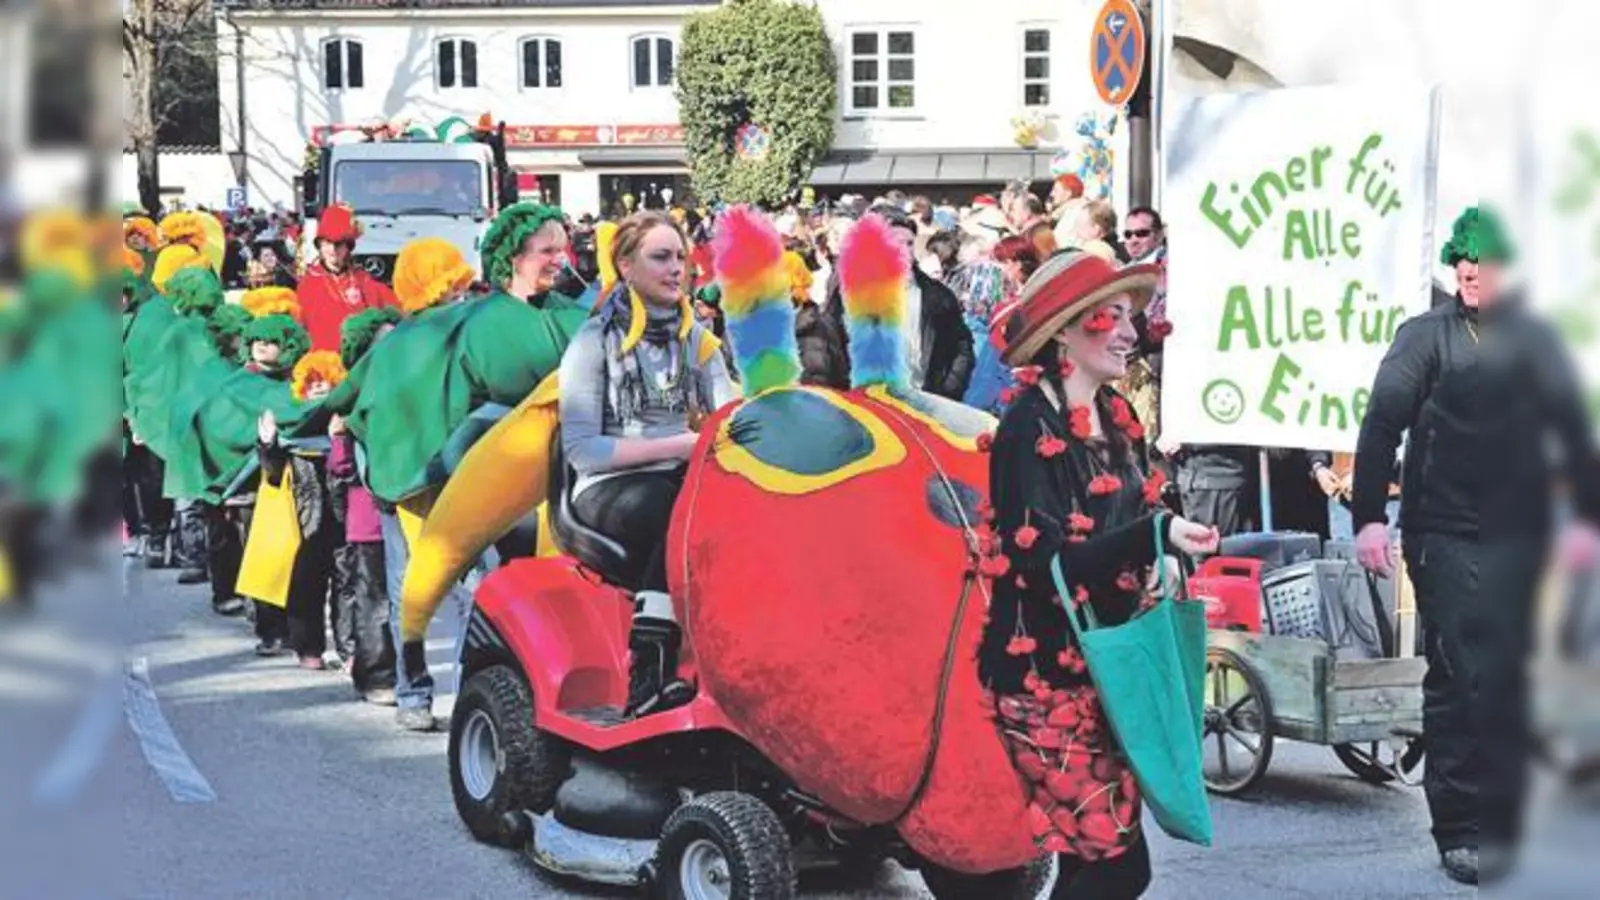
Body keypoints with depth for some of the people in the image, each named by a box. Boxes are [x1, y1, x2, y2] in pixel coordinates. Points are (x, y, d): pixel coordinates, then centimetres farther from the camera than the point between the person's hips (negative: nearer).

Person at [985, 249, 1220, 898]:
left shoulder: (1118, 420, 11)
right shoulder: (1029, 425, -15)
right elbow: (1044, 557, -21)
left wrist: (1156, 565, -3)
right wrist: (1155, 533, -28)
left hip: (1109, 665, 8)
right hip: (1046, 671, -8)